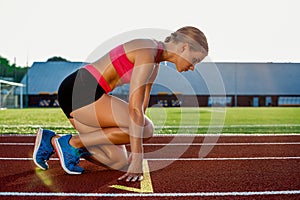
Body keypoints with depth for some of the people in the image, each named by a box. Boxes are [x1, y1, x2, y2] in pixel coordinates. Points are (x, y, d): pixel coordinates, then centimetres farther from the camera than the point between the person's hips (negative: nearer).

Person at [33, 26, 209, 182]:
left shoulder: (155, 62, 13)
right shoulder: (147, 53, -18)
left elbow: (142, 106, 14)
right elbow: (134, 108, -24)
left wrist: (135, 156, 14)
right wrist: (137, 158, -23)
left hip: (81, 94, 10)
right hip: (79, 91, -10)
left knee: (119, 162, 6)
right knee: (146, 129, -18)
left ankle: (51, 140, 13)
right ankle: (72, 143, -9)